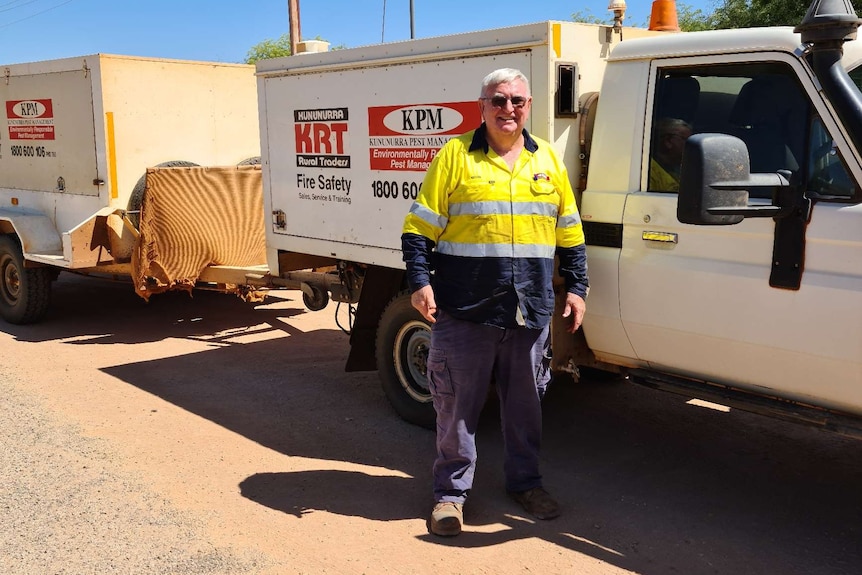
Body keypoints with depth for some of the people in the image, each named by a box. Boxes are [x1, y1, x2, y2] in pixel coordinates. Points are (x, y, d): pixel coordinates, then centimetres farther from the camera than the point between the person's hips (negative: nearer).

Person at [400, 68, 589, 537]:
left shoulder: (547, 160, 11)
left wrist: (576, 287, 10)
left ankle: (525, 481, 33)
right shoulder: (456, 155, 0)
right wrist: (419, 282, -12)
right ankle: (451, 491, 20)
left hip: (531, 312, 4)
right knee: (457, 406, 4)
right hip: (464, 310, -3)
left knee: (525, 403, 15)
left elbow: (570, 234, 16)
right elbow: (419, 228, -2)